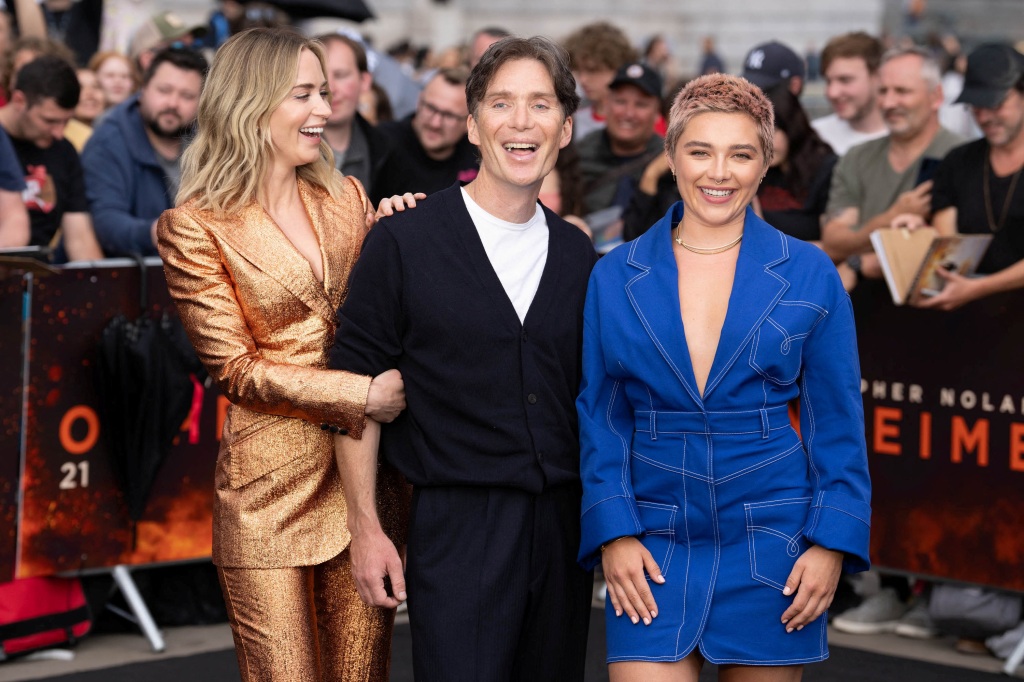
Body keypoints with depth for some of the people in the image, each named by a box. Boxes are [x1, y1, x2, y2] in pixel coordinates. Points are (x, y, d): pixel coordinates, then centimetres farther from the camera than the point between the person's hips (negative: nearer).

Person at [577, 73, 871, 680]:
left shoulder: (810, 275, 2)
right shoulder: (615, 278, 4)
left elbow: (837, 423, 3)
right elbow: (600, 419, 6)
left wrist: (832, 542, -5)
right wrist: (613, 533, -4)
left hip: (773, 547, 0)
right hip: (654, 547, 0)